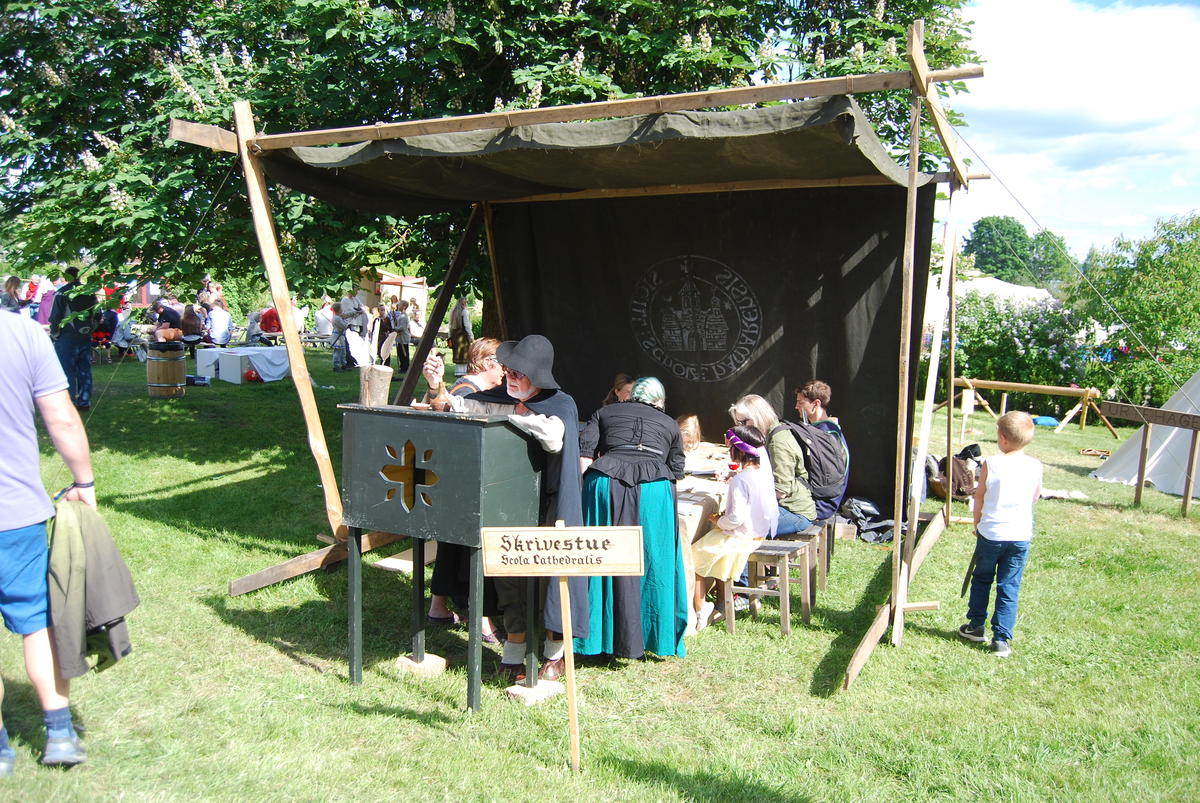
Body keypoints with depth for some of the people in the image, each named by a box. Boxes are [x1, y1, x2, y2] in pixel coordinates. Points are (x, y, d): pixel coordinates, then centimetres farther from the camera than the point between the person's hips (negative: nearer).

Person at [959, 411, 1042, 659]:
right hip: (1020, 536, 1)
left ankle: (976, 626, 29)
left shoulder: (991, 464, -11)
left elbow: (979, 497, -1)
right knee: (1009, 588, 7)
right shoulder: (1035, 466, -5)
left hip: (990, 533, -1)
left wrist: (978, 524, 14)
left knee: (981, 579, 18)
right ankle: (1001, 640, 8)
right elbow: (1035, 497, 11)